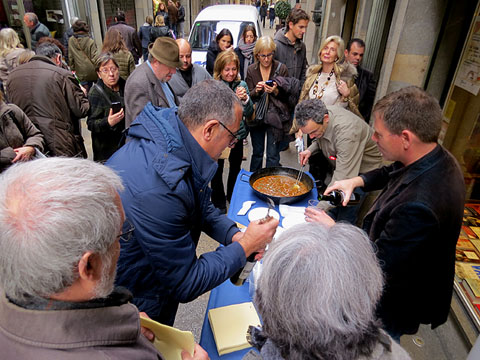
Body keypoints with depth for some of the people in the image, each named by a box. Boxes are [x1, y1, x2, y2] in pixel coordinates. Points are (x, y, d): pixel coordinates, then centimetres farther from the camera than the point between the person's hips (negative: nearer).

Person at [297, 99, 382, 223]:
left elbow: (343, 179, -40)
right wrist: (310, 150, -10)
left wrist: (319, 208, -43)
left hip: (362, 169, -7)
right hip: (339, 163, 7)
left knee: (344, 221, -5)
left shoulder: (347, 132, -40)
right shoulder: (318, 116, -15)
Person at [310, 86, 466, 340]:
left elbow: (377, 266, -32)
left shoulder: (419, 206, -44)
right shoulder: (437, 160, -13)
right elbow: (391, 172, 10)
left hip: (394, 308, -8)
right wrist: (358, 181, -6)